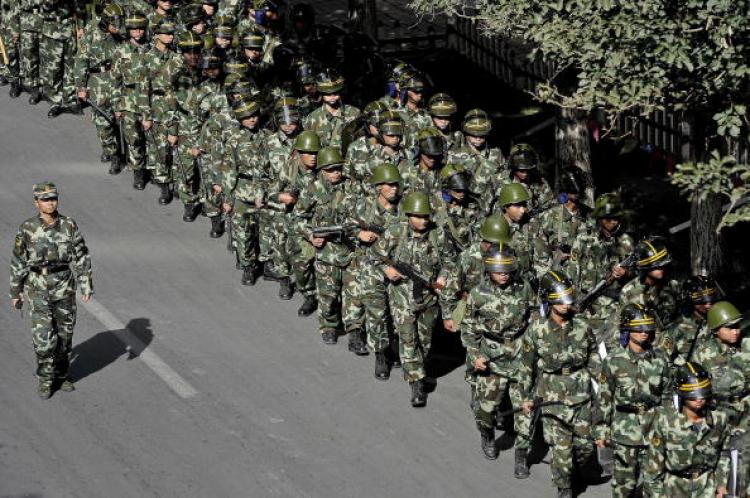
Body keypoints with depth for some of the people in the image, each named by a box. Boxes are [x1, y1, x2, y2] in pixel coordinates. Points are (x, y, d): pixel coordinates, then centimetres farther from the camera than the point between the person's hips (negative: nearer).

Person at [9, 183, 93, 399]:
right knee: (43, 338, -7)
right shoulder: (27, 229, -6)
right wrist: (16, 292, 4)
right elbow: (18, 262, 2)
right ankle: (45, 381, 8)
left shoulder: (69, 226, -4)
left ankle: (63, 376, 28)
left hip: (64, 288, 2)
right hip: (38, 289, -2)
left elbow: (81, 257, 1)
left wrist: (87, 286, -4)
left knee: (64, 334, 10)